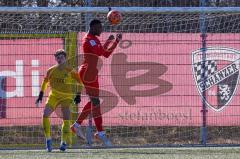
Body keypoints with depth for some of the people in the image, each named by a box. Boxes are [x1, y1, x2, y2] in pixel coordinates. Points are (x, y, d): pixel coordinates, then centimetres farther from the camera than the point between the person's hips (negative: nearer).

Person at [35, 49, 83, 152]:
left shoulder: (70, 71, -7)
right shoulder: (51, 71, 2)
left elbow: (80, 82, 1)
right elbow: (45, 82, 17)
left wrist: (78, 95, -6)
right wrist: (41, 95, 13)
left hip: (67, 96, -2)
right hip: (54, 95, 2)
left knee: (66, 119, -13)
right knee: (45, 114, -16)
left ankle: (64, 142, 0)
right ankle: (48, 139, -5)